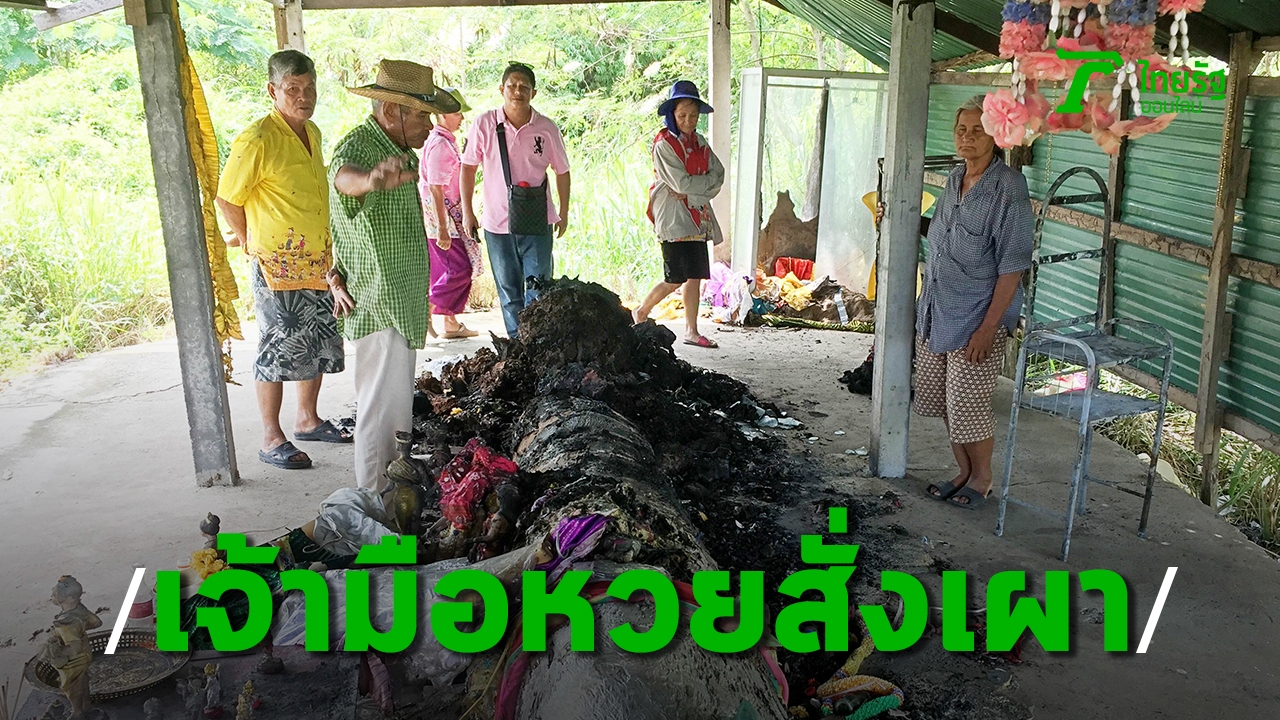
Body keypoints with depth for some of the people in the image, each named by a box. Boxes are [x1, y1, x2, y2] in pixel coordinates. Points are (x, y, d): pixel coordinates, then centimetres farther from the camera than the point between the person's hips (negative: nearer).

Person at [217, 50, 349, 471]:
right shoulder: (257, 140, -16)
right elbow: (227, 198, -10)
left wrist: (326, 252, 17)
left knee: (319, 345, 15)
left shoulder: (312, 133, 9)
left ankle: (308, 420, 31)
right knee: (277, 350, -1)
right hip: (277, 266, -8)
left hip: (317, 262, 8)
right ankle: (272, 440, 10)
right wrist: (250, 242, 0)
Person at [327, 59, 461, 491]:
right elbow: (343, 176, -46)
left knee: (397, 410, 19)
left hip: (402, 306, 10)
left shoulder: (399, 152, 13)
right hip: (378, 310, -10)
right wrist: (371, 178, -70)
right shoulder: (357, 148, -20)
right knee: (384, 413, -8)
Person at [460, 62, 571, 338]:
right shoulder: (484, 125, -3)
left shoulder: (547, 128, -2)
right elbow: (468, 167, 6)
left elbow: (562, 171, 10)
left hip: (537, 222, 0)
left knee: (539, 291, -3)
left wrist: (564, 214, 12)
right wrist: (467, 211, 4)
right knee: (508, 291, 8)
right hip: (497, 222, 1)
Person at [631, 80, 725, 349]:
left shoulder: (699, 143, 14)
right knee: (675, 279, -8)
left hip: (697, 218, 7)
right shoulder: (664, 144, -8)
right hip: (673, 218, -7)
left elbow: (719, 175, 3)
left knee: (695, 276, 5)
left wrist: (692, 192, -12)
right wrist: (707, 181, -3)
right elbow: (682, 183, -17)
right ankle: (640, 313, 14)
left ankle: (692, 331, 12)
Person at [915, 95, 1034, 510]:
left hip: (977, 319, -7)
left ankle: (982, 479, 24)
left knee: (968, 406, 1)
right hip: (937, 313, 7)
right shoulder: (955, 179, 6)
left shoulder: (1008, 188, -16)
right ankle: (963, 473, 31)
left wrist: (988, 327, -20)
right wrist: (926, 308, 14)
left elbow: (1012, 266, -18)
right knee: (941, 398, 14)